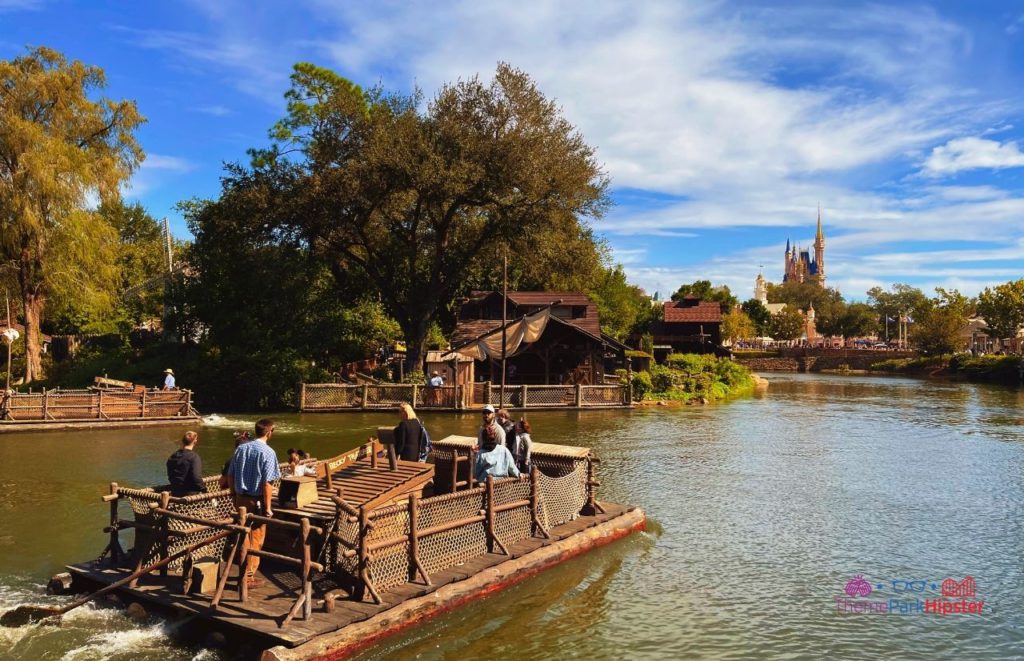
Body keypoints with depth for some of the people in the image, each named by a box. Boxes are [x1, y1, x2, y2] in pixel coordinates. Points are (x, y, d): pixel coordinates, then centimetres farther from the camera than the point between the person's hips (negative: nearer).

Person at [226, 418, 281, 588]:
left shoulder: (240, 448, 4)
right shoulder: (268, 452, -15)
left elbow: (230, 475, 8)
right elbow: (266, 483, -18)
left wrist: (235, 496, 18)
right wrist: (268, 507, -11)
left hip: (240, 499, 6)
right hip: (256, 501, -6)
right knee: (255, 539, 6)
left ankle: (243, 569, 31)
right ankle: (248, 576, 12)